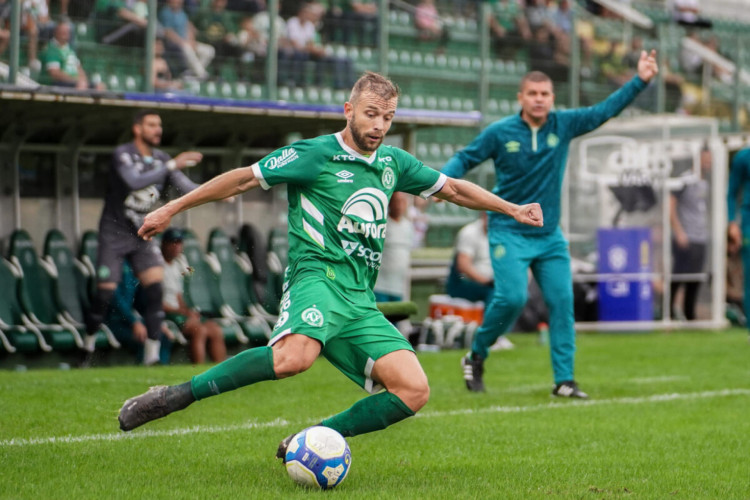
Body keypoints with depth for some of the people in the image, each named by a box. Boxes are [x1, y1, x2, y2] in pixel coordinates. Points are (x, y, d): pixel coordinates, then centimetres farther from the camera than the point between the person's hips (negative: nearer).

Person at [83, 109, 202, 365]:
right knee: (105, 293, -7)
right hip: (114, 236, -5)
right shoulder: (122, 155, -13)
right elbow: (135, 182, -32)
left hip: (142, 236, 5)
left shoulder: (161, 159, 4)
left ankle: (152, 354, -12)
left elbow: (187, 187, -5)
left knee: (155, 289, -12)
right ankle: (89, 342, 16)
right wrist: (171, 165, -36)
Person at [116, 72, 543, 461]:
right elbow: (244, 179, 2)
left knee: (414, 390, -12)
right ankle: (177, 396, -29)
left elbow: (450, 187, 32)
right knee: (296, 356, -39)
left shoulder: (394, 162, 18)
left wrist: (511, 209, 34)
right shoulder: (316, 155, 0)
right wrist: (172, 209, 3)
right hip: (319, 275, -7)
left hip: (361, 300, 7)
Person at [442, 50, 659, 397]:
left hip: (550, 235, 4)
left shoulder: (564, 125, 0)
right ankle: (476, 357, 5)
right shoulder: (500, 132, -6)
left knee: (562, 301, -3)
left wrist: (640, 81, -9)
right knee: (511, 297, -18)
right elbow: (465, 158, 2)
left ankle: (564, 380, 3)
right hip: (509, 233, -4)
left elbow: (606, 110, 0)